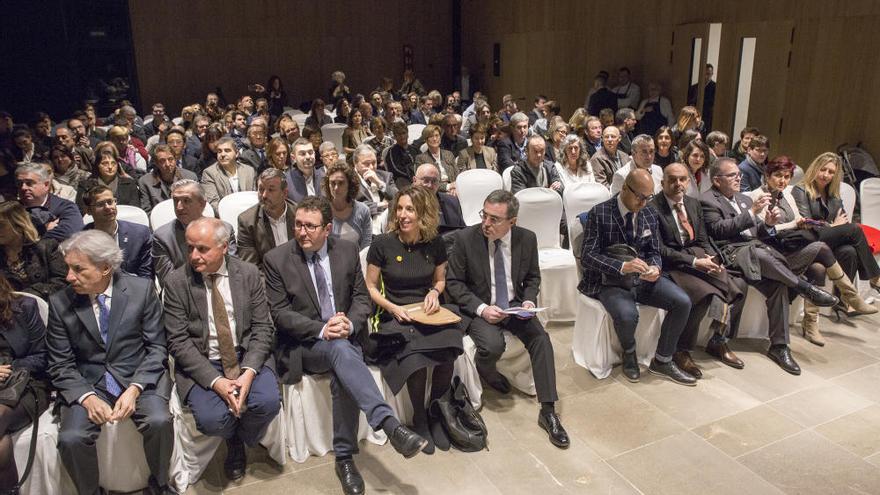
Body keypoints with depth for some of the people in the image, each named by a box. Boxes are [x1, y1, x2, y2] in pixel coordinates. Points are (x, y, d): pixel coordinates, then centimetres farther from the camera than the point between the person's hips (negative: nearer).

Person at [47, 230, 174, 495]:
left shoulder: (142, 290, -5)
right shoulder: (60, 303, -2)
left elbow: (156, 348, -3)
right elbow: (60, 365, 2)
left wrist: (134, 390, -17)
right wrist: (87, 398, -15)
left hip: (139, 377, -1)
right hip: (87, 383, 1)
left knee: (159, 421, -27)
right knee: (71, 438, -24)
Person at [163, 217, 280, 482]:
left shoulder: (249, 273, -2)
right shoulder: (176, 282, -6)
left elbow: (262, 328, -2)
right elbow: (178, 341, -9)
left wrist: (249, 371, -19)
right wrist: (215, 381, -20)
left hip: (247, 355, 1)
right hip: (200, 363, -1)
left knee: (268, 402, -25)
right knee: (213, 419, -26)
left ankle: (239, 442, 11)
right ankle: (233, 441, 14)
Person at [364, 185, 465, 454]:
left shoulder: (435, 244, 3)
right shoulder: (382, 244, -5)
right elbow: (370, 287, 3)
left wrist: (435, 292, -3)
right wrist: (392, 308, -12)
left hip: (427, 312, 3)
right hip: (394, 316, -2)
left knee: (446, 356, -26)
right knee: (415, 360, -30)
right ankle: (420, 420, -1)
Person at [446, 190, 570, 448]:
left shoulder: (527, 239, -5)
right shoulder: (466, 238, -13)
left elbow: (532, 277, 12)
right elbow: (454, 282, -7)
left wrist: (529, 301, -9)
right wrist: (481, 308, -19)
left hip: (514, 305, 3)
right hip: (479, 308, -3)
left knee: (541, 338, -21)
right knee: (493, 345, -30)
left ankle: (548, 411, -12)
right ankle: (486, 372, 10)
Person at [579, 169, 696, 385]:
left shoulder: (649, 214, 6)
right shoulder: (599, 213, -11)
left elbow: (654, 251, 13)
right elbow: (587, 256, -15)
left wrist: (655, 267, -12)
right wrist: (622, 267, -29)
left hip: (643, 278, 5)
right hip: (610, 281, -5)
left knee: (683, 302, -17)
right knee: (627, 315, -34)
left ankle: (662, 361, 3)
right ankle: (629, 354, 4)